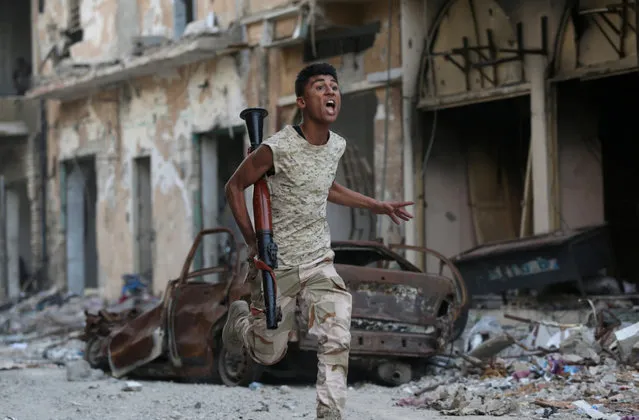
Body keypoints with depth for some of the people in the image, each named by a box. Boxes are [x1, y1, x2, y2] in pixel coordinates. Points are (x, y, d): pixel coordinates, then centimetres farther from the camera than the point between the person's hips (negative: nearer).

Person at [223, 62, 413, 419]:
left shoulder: (337, 146, 1)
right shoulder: (278, 148, -19)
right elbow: (235, 187, -6)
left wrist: (377, 206, 20)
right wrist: (253, 241, -12)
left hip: (319, 262, 4)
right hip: (277, 266, -4)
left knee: (337, 341, -18)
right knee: (270, 355, 10)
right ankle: (240, 318, 42)